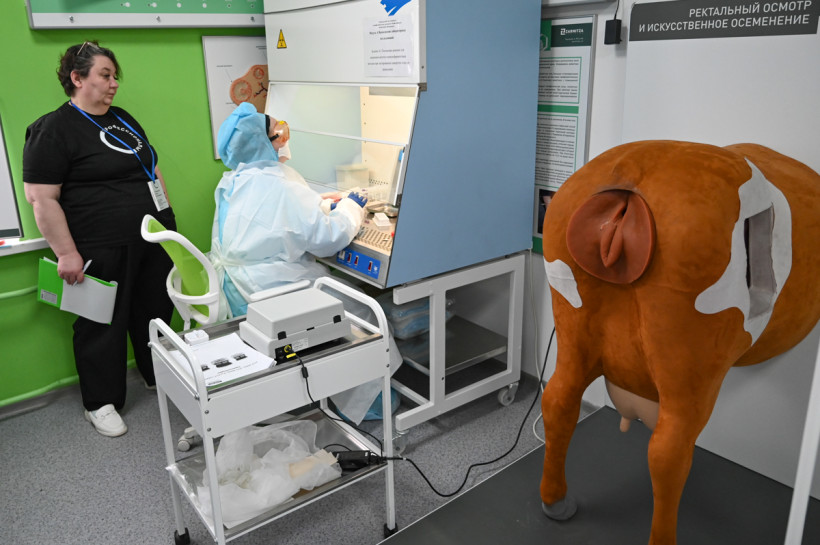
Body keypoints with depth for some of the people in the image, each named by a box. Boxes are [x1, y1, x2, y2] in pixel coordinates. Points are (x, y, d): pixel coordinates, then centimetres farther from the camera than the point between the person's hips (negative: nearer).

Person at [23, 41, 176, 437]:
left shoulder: (123, 119, 14)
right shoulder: (53, 130, -9)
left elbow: (152, 168, 22)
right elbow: (40, 197, -14)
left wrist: (168, 218, 17)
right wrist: (66, 254, -18)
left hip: (154, 240, 7)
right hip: (103, 252, -7)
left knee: (157, 312, 16)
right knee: (104, 324, 5)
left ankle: (159, 376, 36)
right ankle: (101, 404, 21)